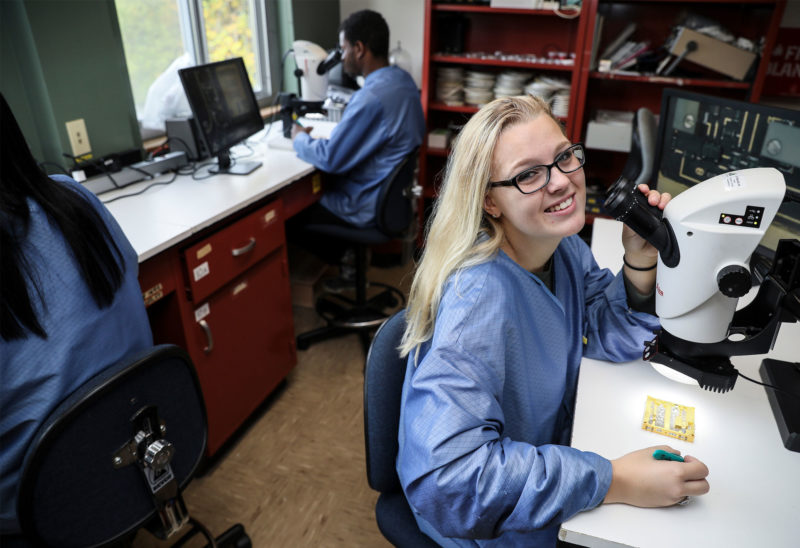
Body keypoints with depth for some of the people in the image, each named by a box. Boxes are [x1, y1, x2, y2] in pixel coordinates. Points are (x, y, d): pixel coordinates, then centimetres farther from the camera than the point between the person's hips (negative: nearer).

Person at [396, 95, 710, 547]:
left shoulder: (562, 244, -8)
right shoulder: (478, 297, -35)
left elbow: (615, 336, 3)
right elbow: (447, 475, -40)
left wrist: (641, 260, -15)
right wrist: (614, 482, -35)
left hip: (552, 442, 7)